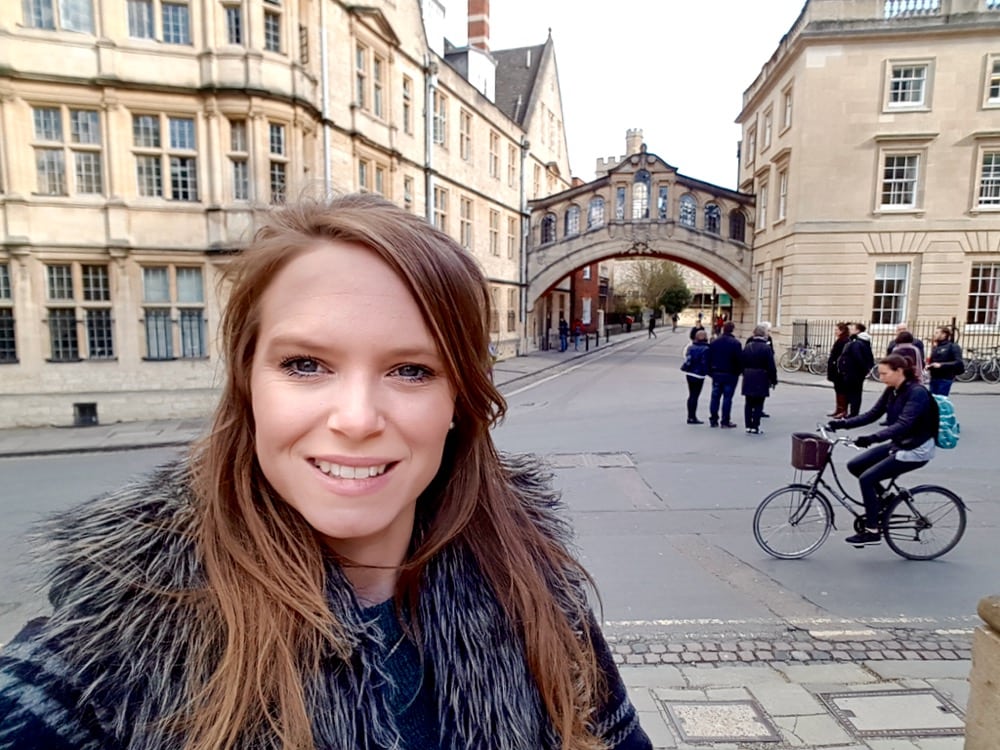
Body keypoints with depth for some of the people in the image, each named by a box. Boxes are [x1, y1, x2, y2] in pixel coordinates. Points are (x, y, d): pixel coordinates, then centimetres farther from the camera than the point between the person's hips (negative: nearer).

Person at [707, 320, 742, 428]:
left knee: (715, 397, 9)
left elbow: (709, 358, 5)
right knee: (727, 397, 0)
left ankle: (713, 420, 11)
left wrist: (710, 371, 11)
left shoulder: (714, 342, 3)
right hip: (730, 374, -4)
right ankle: (725, 421, 3)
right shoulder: (735, 343, -11)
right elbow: (740, 359, -13)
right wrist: (739, 371, 1)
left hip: (717, 374, 4)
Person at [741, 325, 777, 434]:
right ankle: (755, 427, 2)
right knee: (758, 404, 1)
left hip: (748, 379, 5)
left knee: (748, 403, 9)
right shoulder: (766, 348, -11)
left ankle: (748, 426, 11)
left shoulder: (747, 346, 6)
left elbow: (742, 364, 9)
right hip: (761, 380, -5)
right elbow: (771, 367, -11)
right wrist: (774, 380, -3)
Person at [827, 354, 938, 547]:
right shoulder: (891, 391, 3)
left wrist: (872, 438, -45)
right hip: (897, 445, 9)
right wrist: (843, 423, -8)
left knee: (867, 478, -16)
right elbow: (872, 414, 5)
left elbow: (903, 424, -33)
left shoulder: (917, 393, -22)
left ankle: (872, 531, -4)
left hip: (915, 450, -9)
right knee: (854, 466, 2)